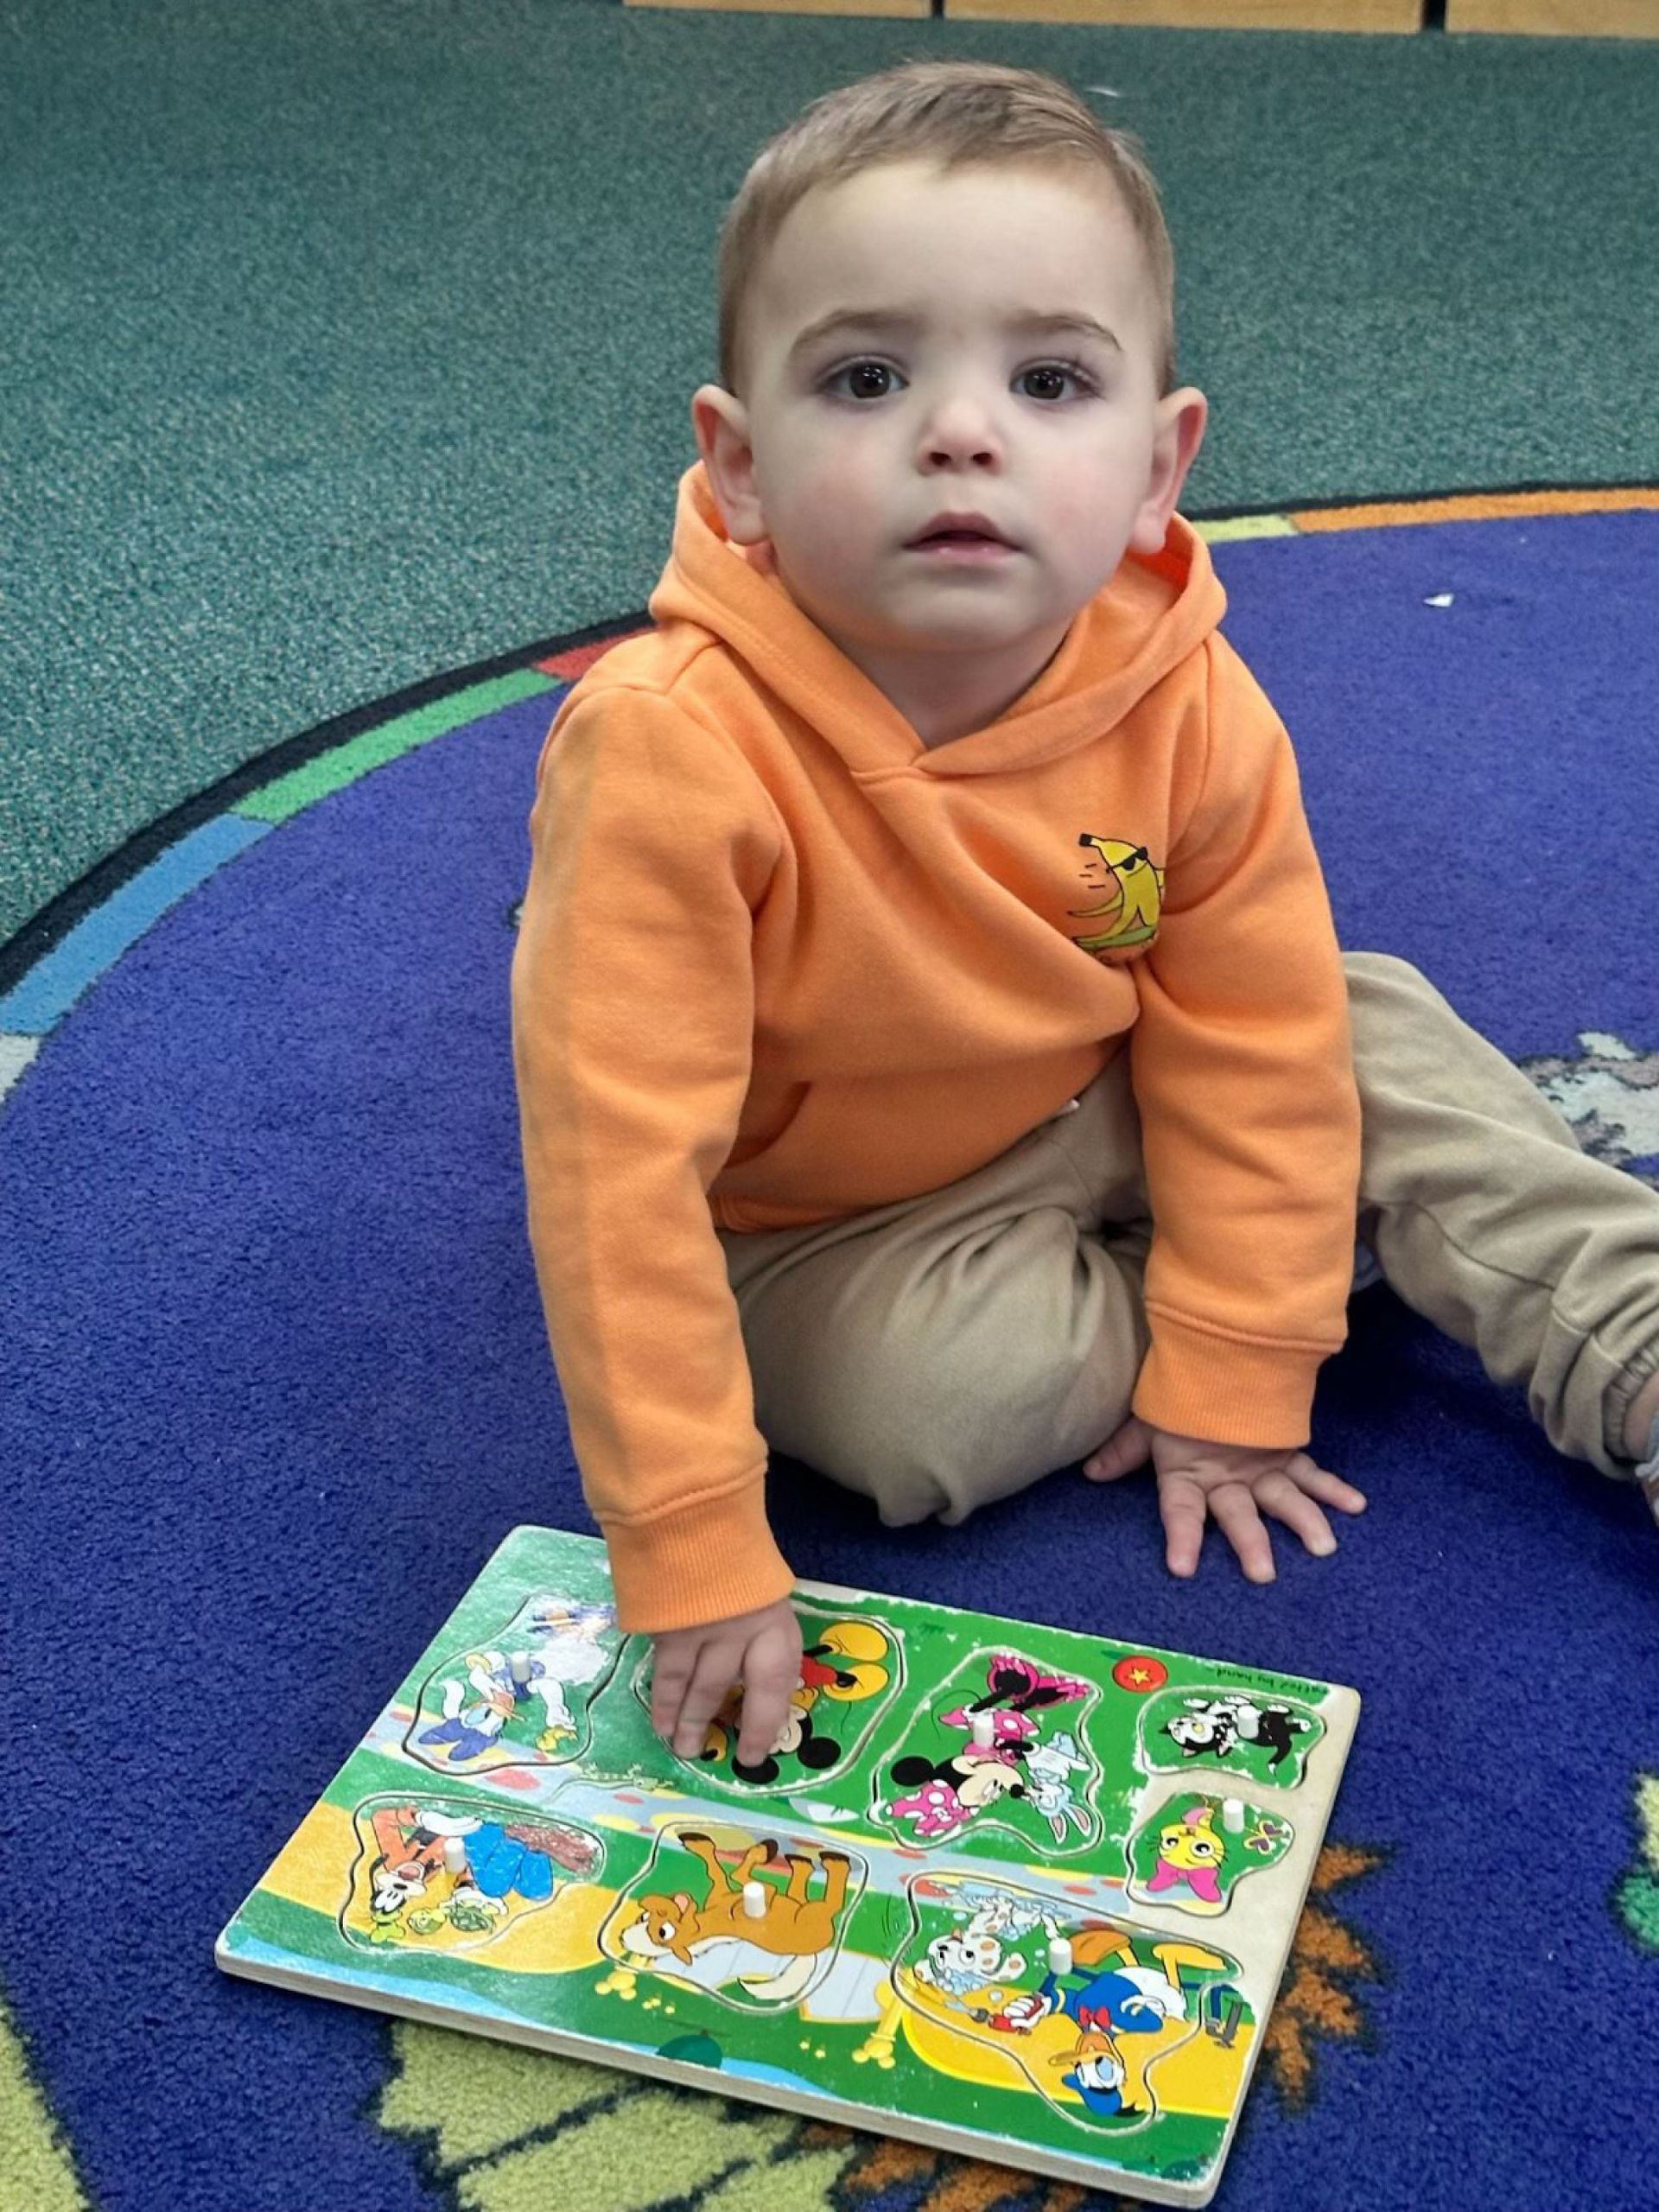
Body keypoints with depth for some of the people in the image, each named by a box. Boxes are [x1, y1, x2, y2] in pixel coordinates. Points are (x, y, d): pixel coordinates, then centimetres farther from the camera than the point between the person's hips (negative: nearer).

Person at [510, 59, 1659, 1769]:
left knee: (1376, 1039, -8)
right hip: (817, 1221, -3)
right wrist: (694, 1558, -33)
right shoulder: (671, 752, -36)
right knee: (938, 1406, -26)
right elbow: (620, 1166, -35)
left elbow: (1251, 1037, -11)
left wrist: (1230, 1389, -10)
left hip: (1097, 1107, 4)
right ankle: (1370, 1253, -1)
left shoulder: (1190, 707, -22)